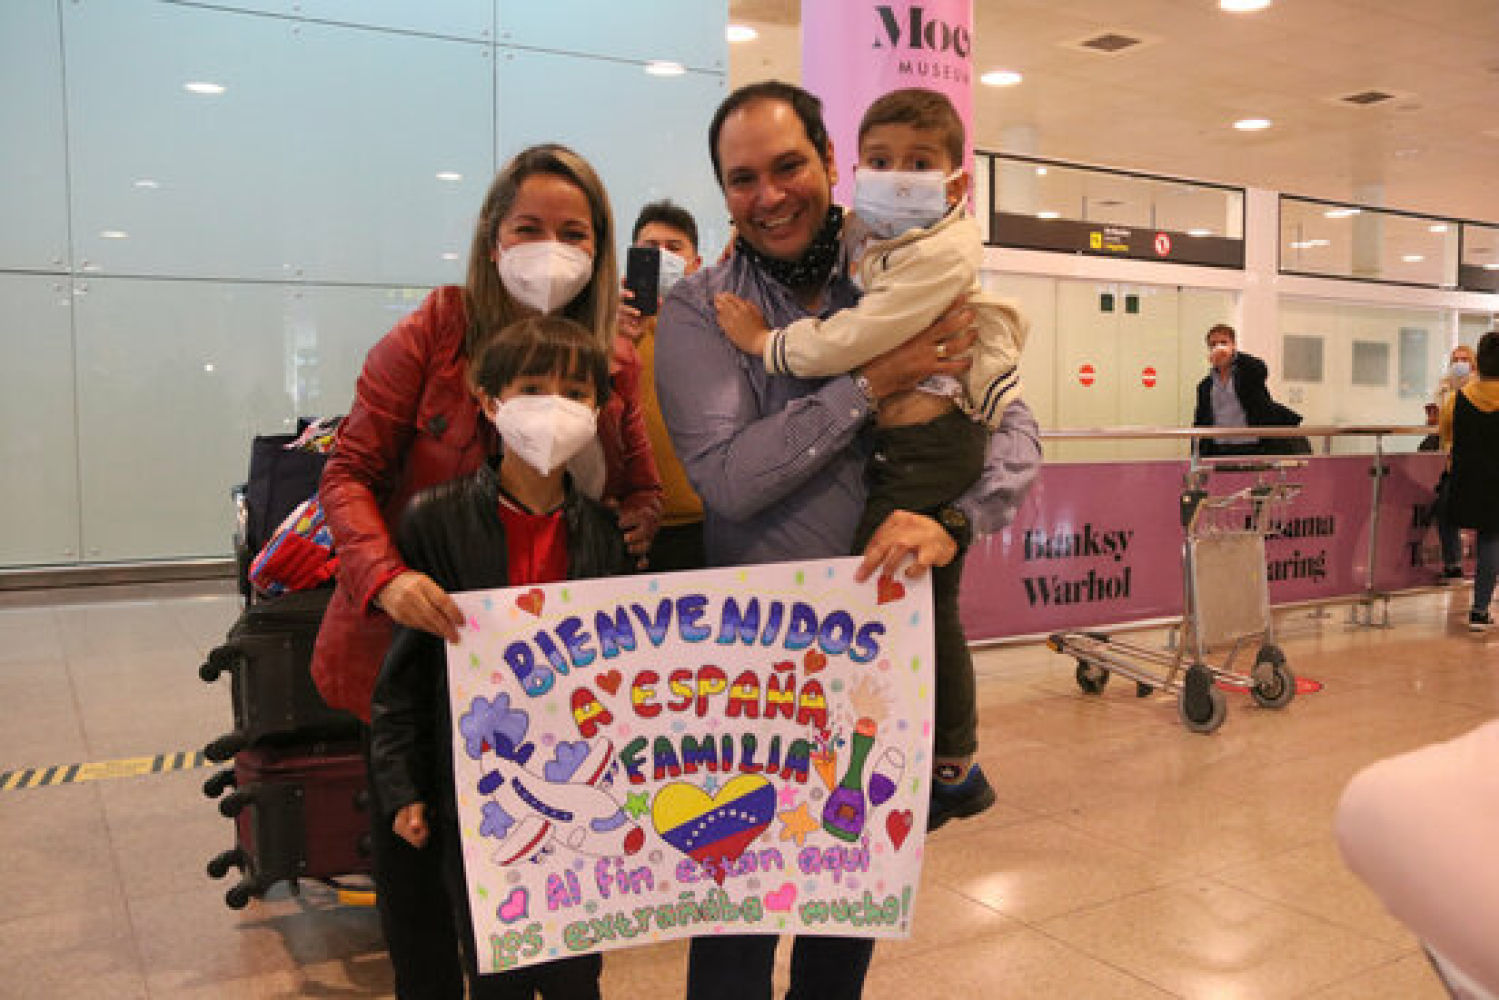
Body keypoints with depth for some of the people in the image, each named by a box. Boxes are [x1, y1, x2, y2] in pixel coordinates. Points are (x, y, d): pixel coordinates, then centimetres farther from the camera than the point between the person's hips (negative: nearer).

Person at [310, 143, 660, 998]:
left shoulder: (618, 368, 0)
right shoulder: (432, 335, -10)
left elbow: (644, 489, 9)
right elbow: (348, 471, -10)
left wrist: (629, 524, -15)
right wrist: (387, 576, -28)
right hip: (413, 646, -2)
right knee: (411, 850, 11)